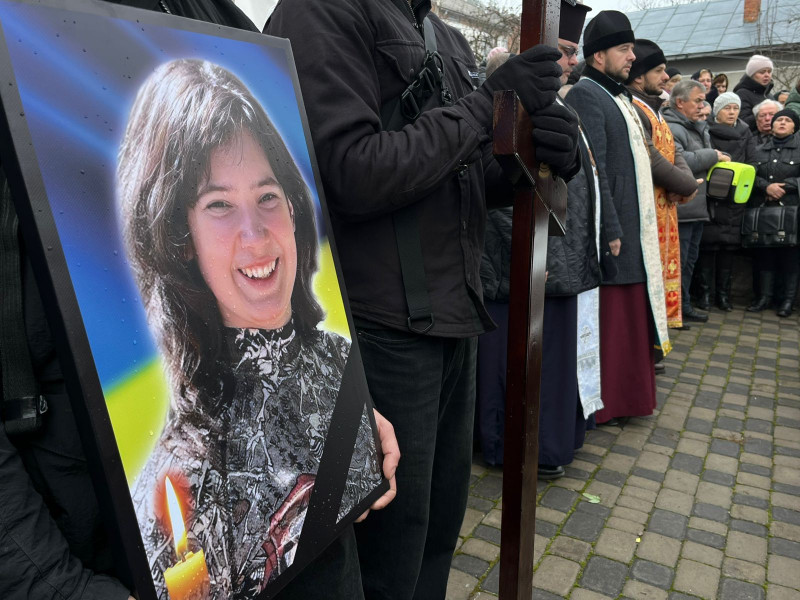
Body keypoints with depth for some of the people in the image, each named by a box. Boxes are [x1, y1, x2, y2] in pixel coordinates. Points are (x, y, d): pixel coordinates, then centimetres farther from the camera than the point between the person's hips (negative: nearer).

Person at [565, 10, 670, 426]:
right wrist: (611, 231, -21)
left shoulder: (617, 95, 19)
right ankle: (601, 403, 12)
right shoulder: (585, 95, -12)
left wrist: (633, 229, 17)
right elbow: (593, 170, -20)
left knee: (630, 315, 15)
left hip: (632, 228, 10)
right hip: (610, 229, -10)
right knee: (609, 318, -2)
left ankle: (626, 393, 29)